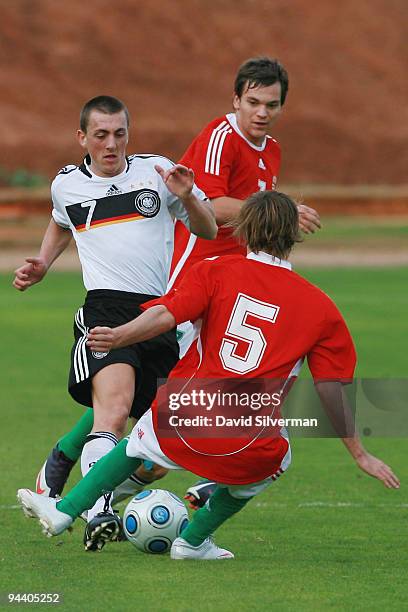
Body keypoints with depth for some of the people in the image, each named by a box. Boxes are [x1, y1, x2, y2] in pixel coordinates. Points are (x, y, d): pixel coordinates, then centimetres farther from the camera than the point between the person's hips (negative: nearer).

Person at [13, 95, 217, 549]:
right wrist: (41, 266, 21)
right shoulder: (66, 185, 12)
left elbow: (207, 230, 15)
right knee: (115, 407, -27)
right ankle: (97, 512, -34)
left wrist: (187, 197, -5)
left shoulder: (155, 172, 8)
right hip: (106, 307, -3)